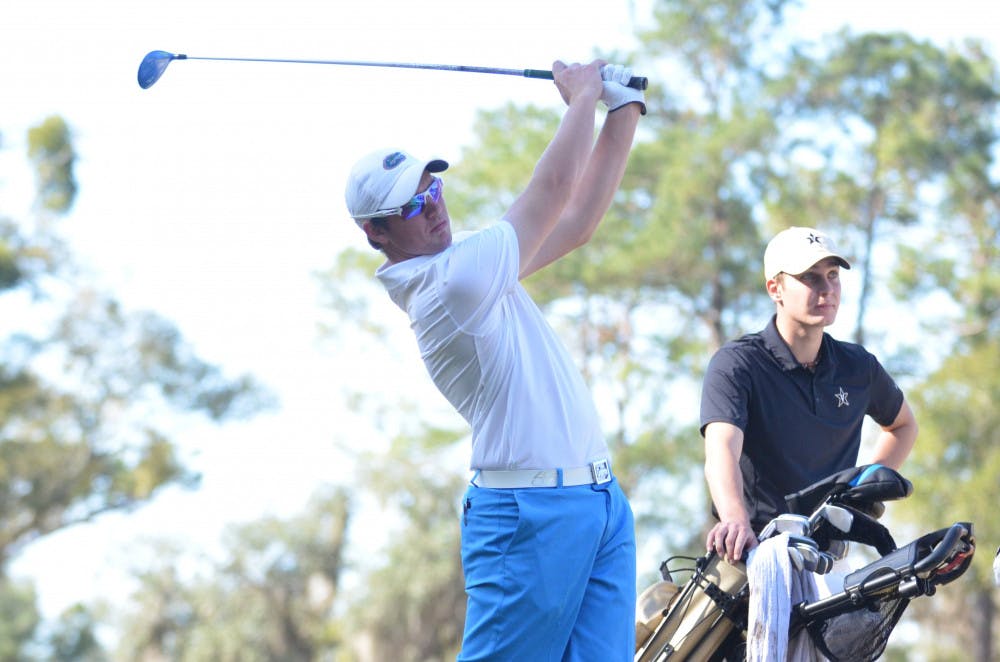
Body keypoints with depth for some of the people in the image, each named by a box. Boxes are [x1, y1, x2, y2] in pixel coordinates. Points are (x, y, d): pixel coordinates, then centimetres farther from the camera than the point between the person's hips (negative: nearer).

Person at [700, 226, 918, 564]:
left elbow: (903, 425, 30)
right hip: (755, 548, -4)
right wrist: (736, 520, -45)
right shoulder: (735, 364, -7)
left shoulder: (858, 366, 8)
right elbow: (721, 450, -25)